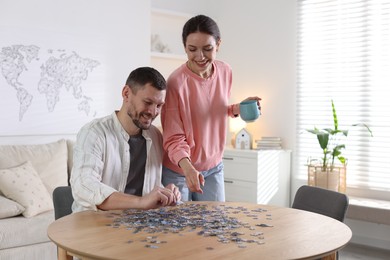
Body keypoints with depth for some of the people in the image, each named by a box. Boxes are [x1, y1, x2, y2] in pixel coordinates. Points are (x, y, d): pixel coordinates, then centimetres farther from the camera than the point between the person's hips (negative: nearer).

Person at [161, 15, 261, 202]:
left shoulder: (225, 72, -5)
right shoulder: (176, 82, -23)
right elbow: (174, 138, -19)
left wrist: (237, 109, -6)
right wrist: (187, 166, -37)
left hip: (214, 167, 5)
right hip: (178, 170, -4)